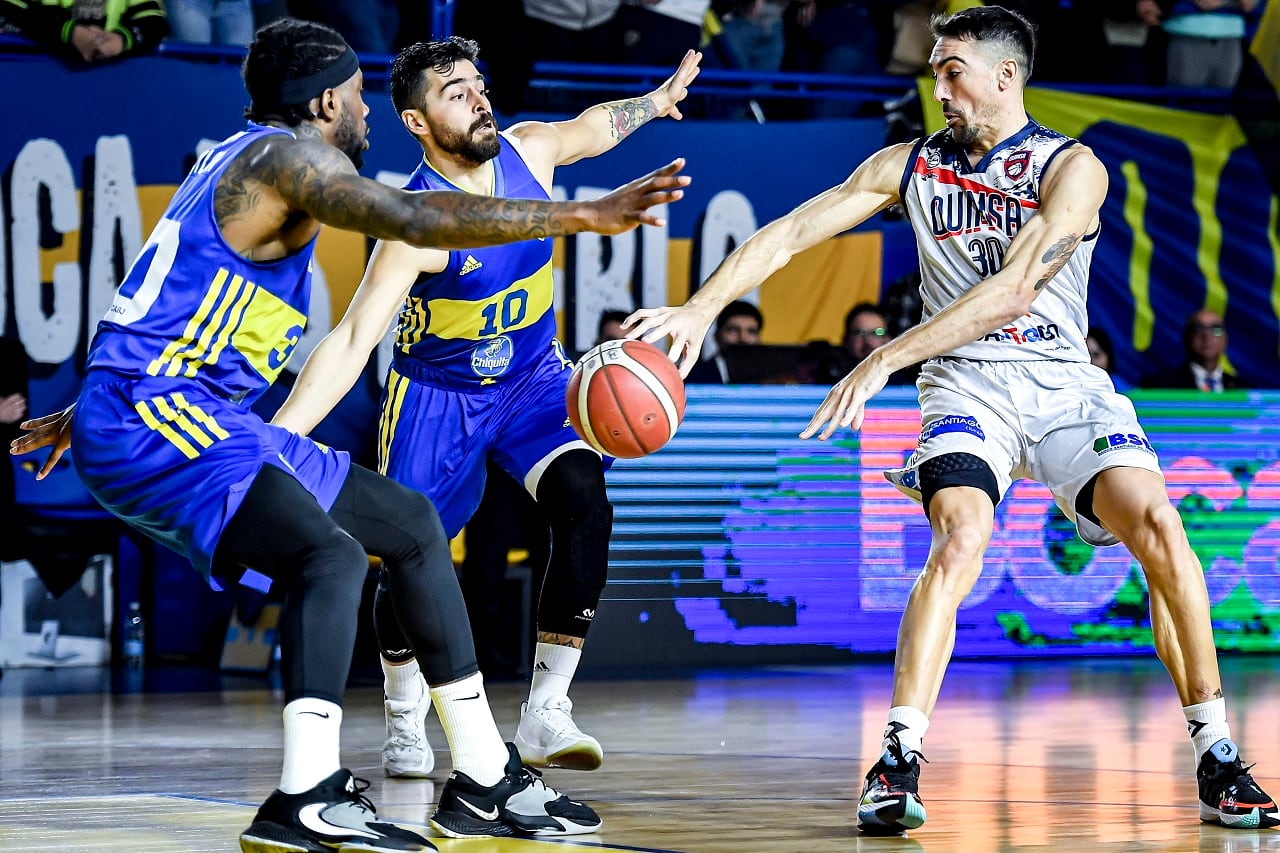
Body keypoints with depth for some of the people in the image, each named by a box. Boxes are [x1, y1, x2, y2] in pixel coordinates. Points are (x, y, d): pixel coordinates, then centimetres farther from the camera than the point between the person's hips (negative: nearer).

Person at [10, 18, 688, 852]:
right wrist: (582, 215, -27)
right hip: (150, 419, -11)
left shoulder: (243, 159, 20)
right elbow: (418, 220, -27)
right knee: (331, 555, -31)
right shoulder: (288, 157, -11)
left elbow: (170, 303, 31)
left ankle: (484, 781, 16)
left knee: (409, 522, 14)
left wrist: (89, 412, 41)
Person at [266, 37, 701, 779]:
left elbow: (590, 126, 13)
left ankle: (546, 713, -17)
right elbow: (351, 342, -34)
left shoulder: (528, 150, -13)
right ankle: (405, 725, 25)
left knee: (584, 503, -21)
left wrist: (654, 103, 29)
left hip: (534, 379, 4)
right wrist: (276, 439, -45)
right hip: (438, 393, -4)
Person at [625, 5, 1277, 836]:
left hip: (1065, 385, -1)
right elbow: (788, 235, 5)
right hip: (968, 385, 1)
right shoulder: (911, 165, 6)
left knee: (1157, 523, -21)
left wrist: (883, 362, -25)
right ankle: (898, 765, -29)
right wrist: (699, 309, -10)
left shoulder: (1072, 168, -8)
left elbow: (1014, 290, -19)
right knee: (959, 538, -27)